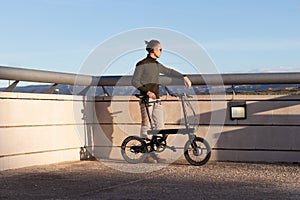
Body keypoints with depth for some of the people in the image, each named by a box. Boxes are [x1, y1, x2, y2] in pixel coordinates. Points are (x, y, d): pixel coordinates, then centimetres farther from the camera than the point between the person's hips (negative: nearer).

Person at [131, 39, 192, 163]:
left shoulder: (156, 65, 16)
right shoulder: (142, 64, -6)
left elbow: (169, 71, 27)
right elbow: (134, 81, -9)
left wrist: (183, 77, 19)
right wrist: (147, 91, -18)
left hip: (156, 99, 8)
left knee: (160, 125, 2)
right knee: (146, 125, -5)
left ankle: (154, 153, 7)